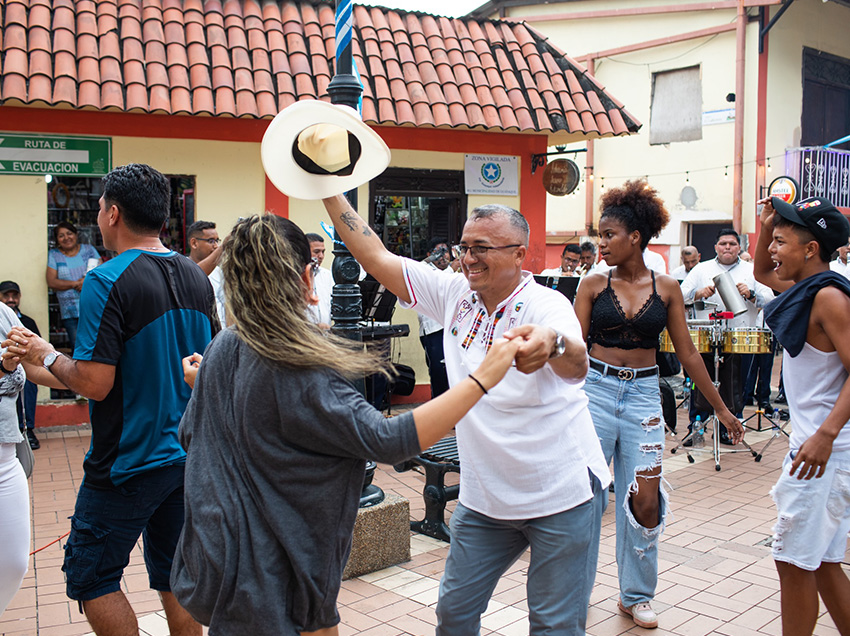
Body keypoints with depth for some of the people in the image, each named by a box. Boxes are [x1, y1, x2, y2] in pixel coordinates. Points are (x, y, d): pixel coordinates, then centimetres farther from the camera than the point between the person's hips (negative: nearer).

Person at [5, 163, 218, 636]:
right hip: (189, 455, 7)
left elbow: (94, 384, -21)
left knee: (91, 577, 11)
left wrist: (45, 355, -5)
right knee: (175, 574, 18)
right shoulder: (197, 278, 3)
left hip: (129, 463, -7)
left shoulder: (107, 282, -18)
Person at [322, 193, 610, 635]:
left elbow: (577, 365, -39)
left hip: (561, 498, -5)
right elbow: (375, 257, -1)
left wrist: (551, 344, -62)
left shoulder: (546, 307, -18)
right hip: (484, 496, 5)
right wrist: (330, 192, -6)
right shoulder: (455, 294, -2)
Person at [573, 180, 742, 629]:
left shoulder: (666, 288, 3)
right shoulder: (593, 285, 0)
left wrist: (720, 408, 10)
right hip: (596, 388, -1)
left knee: (644, 501, 2)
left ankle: (636, 595, 22)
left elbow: (686, 352, 7)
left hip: (643, 393, 1)